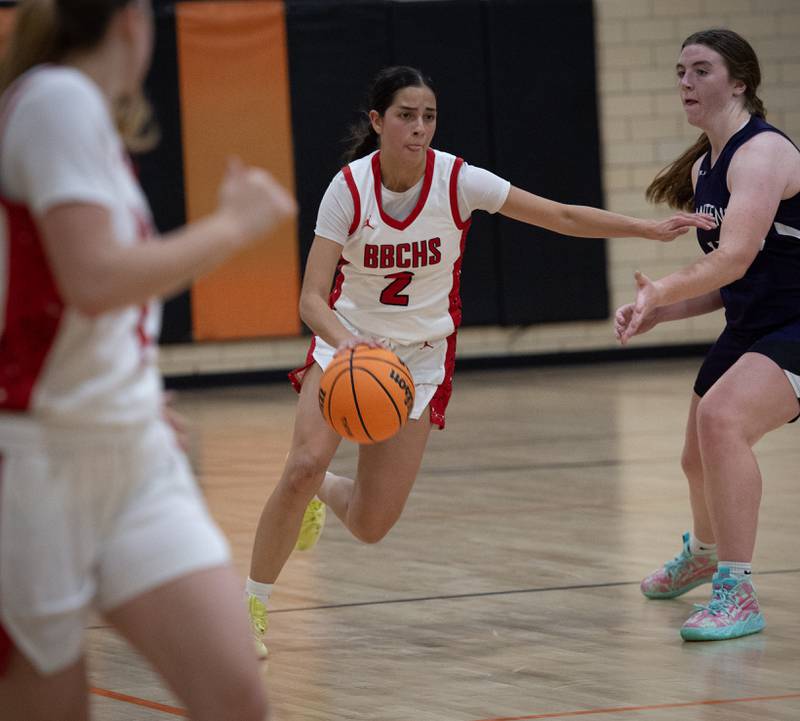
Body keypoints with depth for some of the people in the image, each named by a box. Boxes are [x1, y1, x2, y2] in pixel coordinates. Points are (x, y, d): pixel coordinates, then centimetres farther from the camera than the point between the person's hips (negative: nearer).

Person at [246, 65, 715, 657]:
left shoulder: (457, 180, -16)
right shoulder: (350, 188, -18)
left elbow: (562, 217, -8)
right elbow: (312, 298, -22)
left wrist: (651, 228, -13)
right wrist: (346, 342, -42)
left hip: (421, 358, 1)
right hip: (347, 343, -1)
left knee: (371, 525, -5)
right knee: (305, 466, -26)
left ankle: (325, 494, 33)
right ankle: (252, 603, -7)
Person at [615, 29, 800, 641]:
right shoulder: (702, 169, 10)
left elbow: (736, 258, -34)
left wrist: (662, 290, -35)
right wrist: (657, 312, 1)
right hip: (747, 331, 10)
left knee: (722, 416, -33)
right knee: (699, 459, 24)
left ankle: (738, 595, -30)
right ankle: (703, 555, 58)